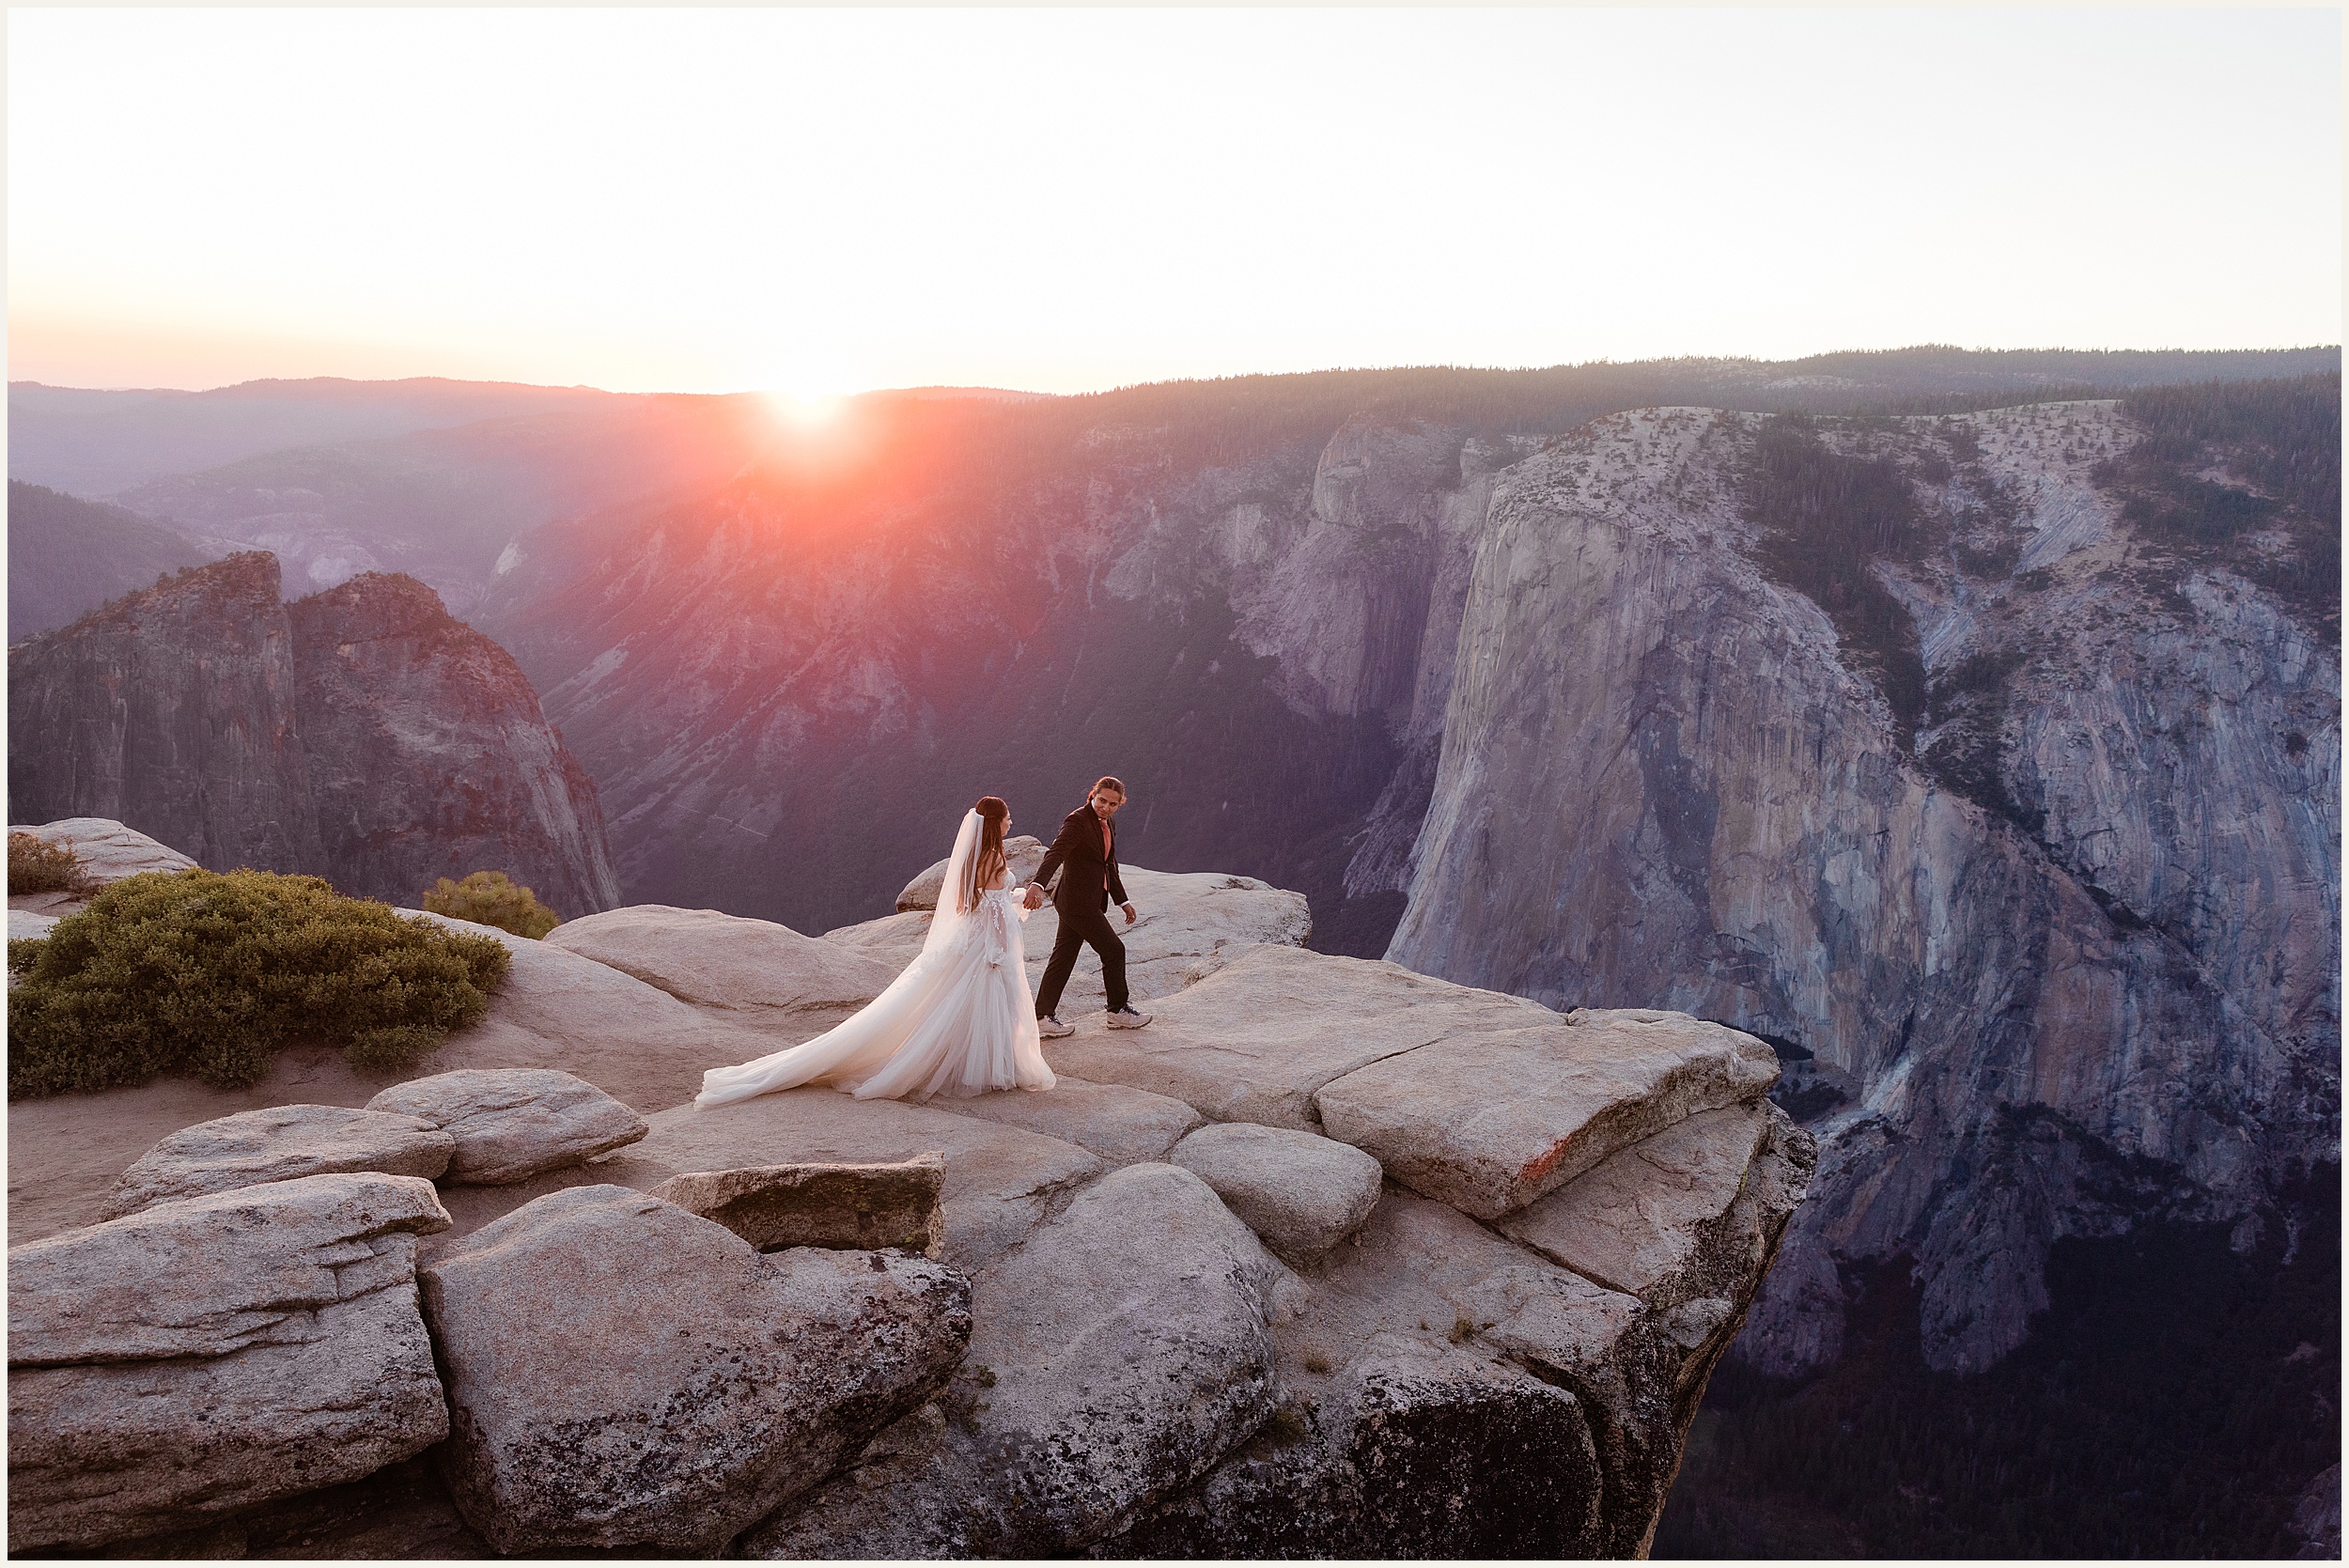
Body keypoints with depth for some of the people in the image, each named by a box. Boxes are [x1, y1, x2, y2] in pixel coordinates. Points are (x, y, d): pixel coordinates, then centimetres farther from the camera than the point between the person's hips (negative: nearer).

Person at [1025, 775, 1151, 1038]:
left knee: (1063, 957, 10)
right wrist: (1038, 884, -47)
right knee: (1114, 951, 2)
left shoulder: (1108, 823, 11)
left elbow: (1109, 865, 22)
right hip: (1079, 902, -9)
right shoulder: (1077, 821, -17)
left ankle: (1043, 1018, 15)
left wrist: (1123, 900, 26)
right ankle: (1119, 1011, 18)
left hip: (1089, 901, 9)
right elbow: (1055, 853, -31)